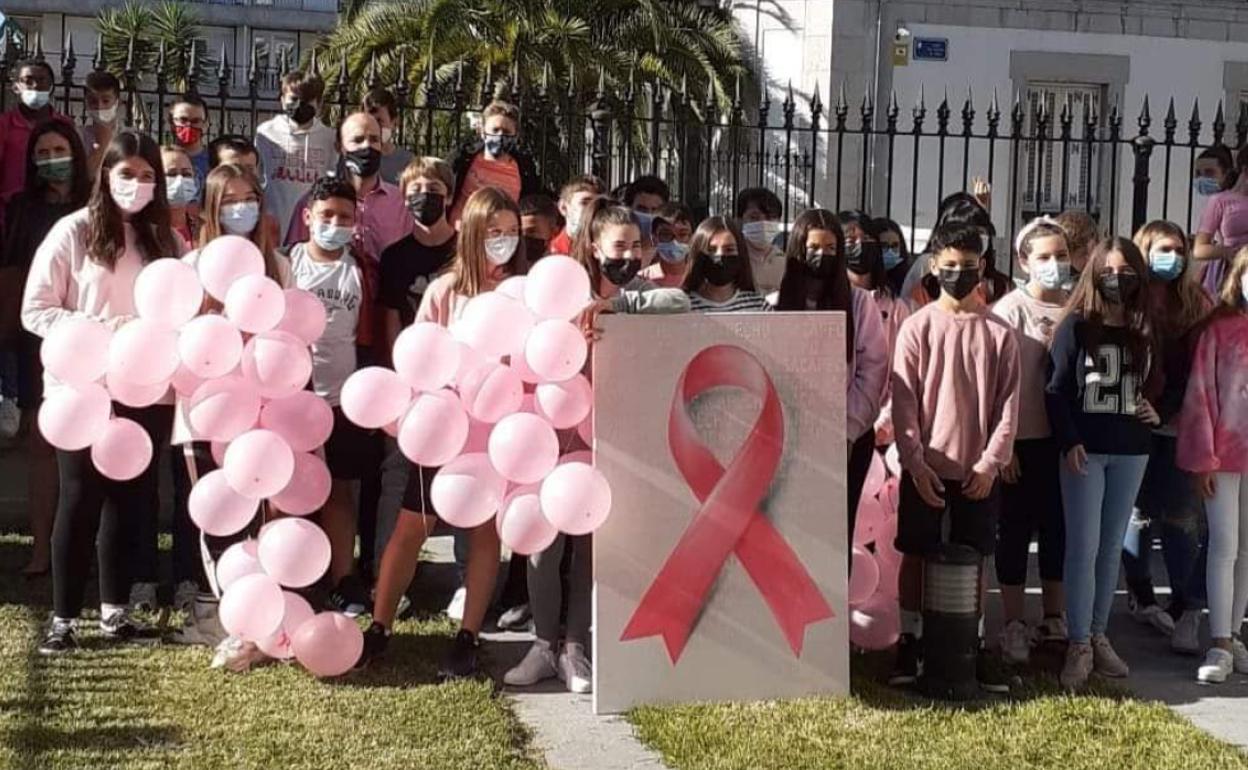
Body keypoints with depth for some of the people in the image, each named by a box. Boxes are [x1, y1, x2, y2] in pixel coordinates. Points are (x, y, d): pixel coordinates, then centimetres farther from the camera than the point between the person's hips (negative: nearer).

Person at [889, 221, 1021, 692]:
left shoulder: (998, 332, 2)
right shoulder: (918, 327, -1)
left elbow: (1009, 402, 1)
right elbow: (903, 399, -4)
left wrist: (991, 462, -7)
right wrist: (915, 462, -11)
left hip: (979, 470, 1)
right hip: (926, 467, -1)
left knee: (974, 559, 8)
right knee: (916, 554, 6)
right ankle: (910, 643, 17)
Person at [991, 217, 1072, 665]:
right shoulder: (1010, 310, -7)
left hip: (1064, 437, 4)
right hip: (1024, 439, -4)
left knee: (1058, 528, 12)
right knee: (1017, 530, 4)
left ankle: (1054, 620, 26)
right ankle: (1014, 625, 13)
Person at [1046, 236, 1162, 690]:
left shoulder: (1145, 330, 10)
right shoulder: (1076, 326, -3)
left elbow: (1156, 383, 21)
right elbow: (1056, 389, -6)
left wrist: (1155, 411, 0)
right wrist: (1069, 442, -15)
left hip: (1131, 450, 4)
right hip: (1085, 448, -4)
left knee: (1111, 547, 9)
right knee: (1083, 547, -6)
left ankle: (1098, 636, 17)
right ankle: (1079, 645, -1)